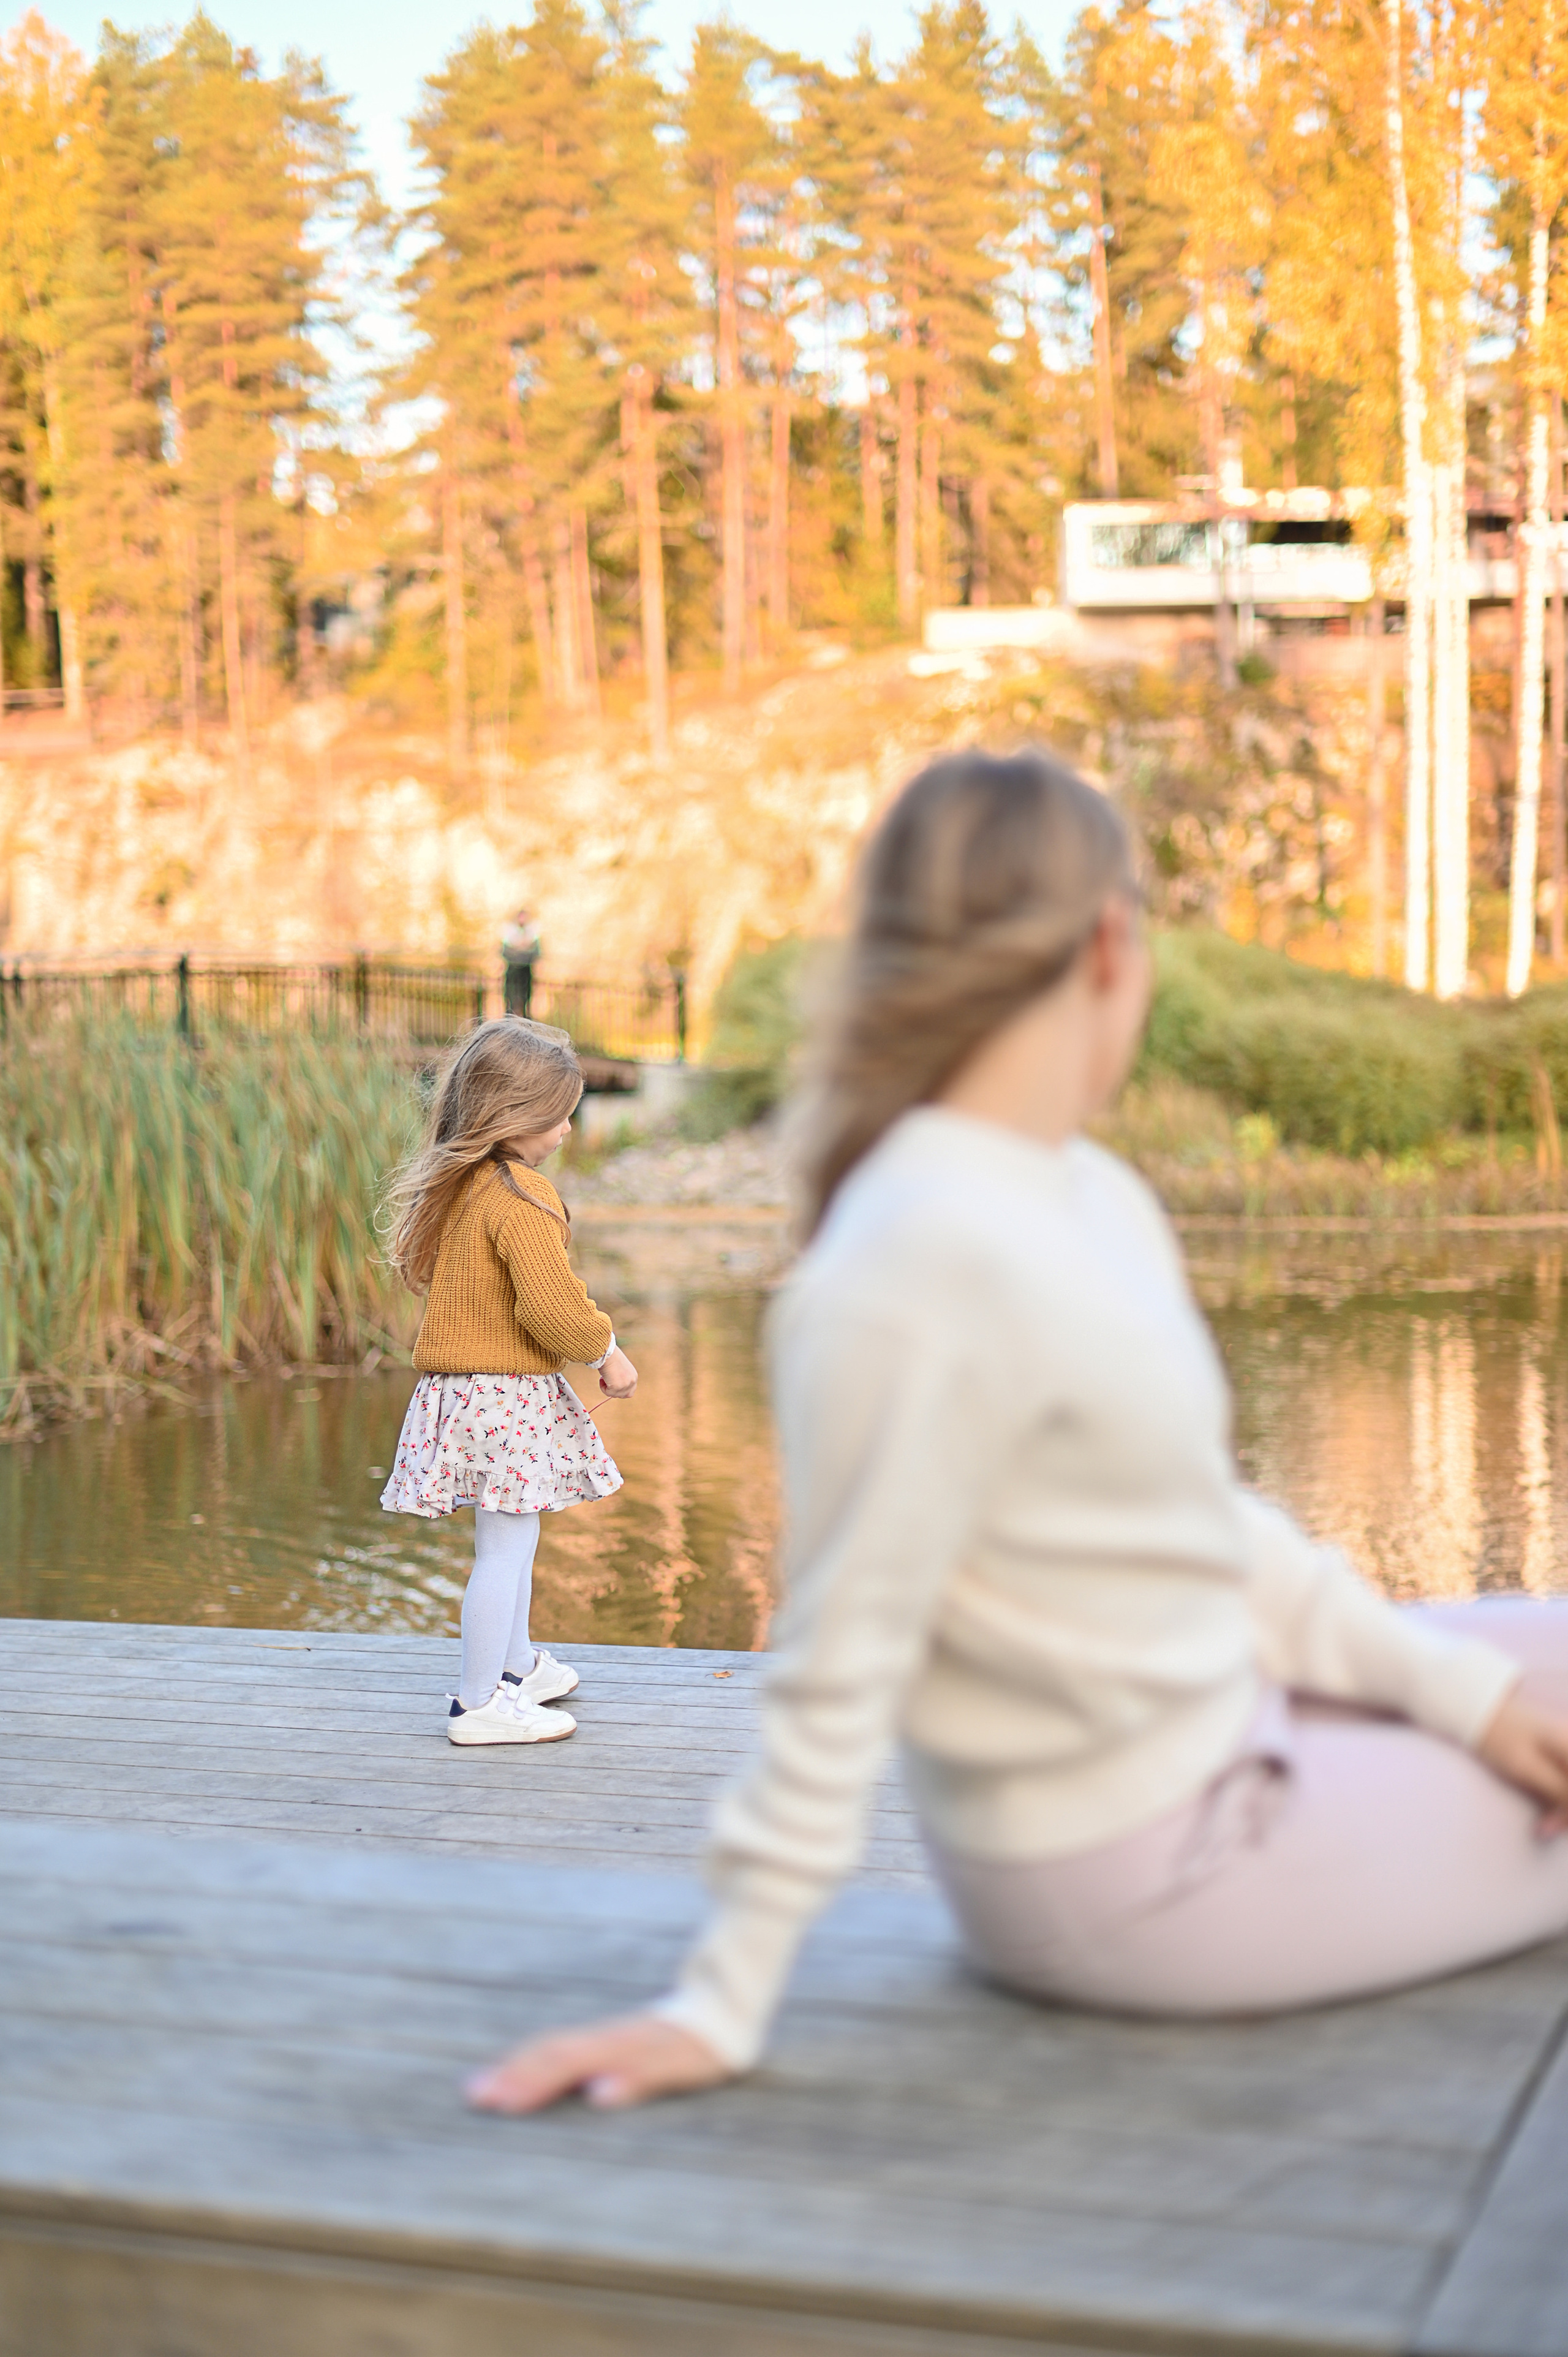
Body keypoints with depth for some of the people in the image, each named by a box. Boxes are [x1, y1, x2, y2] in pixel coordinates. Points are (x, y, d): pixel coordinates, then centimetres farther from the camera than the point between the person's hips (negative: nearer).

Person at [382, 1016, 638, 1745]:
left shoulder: (449, 1186, 10)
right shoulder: (520, 1197, -20)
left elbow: (418, 1269, 22)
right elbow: (550, 1304, -25)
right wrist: (605, 1353, -8)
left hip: (457, 1381, 10)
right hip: (511, 1392, -10)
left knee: (510, 1538, 24)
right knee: (506, 1547, -3)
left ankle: (516, 1664, 38)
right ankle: (480, 1704, 2)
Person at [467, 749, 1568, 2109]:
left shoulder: (1097, 1198, 3)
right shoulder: (929, 1260, -27)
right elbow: (842, 1661, -25)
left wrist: (1453, 1683, 5)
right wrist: (723, 2008, -20)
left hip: (1214, 1730, 9)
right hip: (1139, 1878, -9)